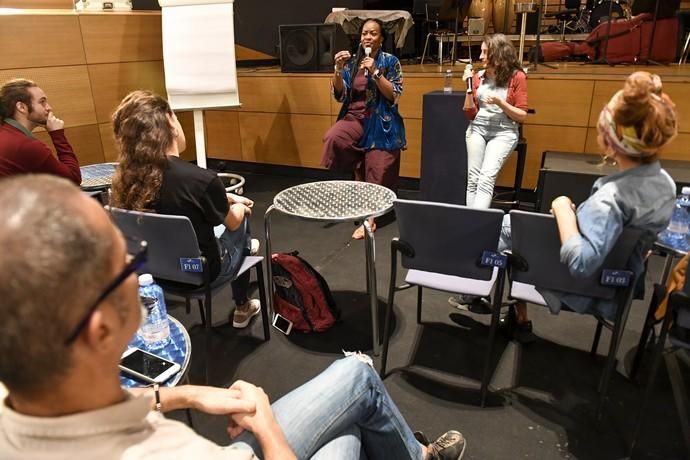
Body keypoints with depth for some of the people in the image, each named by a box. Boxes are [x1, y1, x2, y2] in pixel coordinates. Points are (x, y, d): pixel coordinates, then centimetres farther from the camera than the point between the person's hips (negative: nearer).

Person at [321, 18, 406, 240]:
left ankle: (370, 218, 14)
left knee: (376, 172, -2)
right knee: (332, 138, -26)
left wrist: (375, 73, -19)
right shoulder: (351, 61, 7)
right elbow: (340, 95, 2)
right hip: (355, 118, 3)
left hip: (380, 123, -3)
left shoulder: (391, 61, -2)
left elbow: (394, 95, -10)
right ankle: (357, 171, -1)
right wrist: (338, 70, -13)